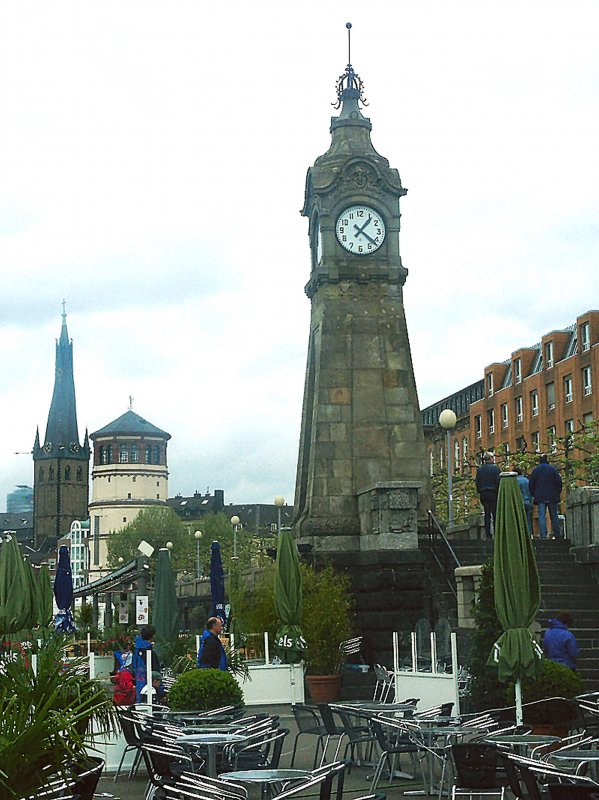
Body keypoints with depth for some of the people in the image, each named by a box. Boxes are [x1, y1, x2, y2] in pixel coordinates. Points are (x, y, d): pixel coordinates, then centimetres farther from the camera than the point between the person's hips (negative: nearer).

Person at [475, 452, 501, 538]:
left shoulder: (479, 470, 8)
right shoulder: (495, 468, -6)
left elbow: (477, 483, 7)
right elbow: (498, 482, -11)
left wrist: (480, 492, 14)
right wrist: (499, 492, -2)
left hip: (483, 493, 4)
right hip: (493, 493, -4)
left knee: (487, 515, 7)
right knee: (495, 514, 0)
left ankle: (488, 534, 3)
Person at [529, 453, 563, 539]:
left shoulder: (535, 470, 4)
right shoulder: (552, 469, 2)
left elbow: (531, 483, 4)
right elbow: (558, 481, 1)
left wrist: (533, 495, 12)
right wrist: (558, 493, 10)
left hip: (540, 497, 0)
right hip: (552, 496, 1)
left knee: (542, 516, -4)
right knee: (554, 515, 8)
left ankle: (543, 535, -13)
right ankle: (557, 534, 8)